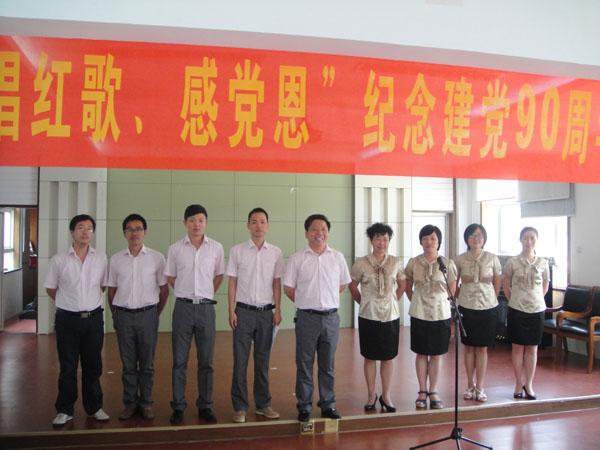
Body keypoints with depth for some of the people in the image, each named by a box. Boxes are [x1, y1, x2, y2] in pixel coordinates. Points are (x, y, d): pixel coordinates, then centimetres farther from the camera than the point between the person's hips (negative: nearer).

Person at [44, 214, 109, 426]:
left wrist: (91, 300, 7)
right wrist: (70, 302, 6)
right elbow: (50, 288, 7)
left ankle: (94, 408, 23)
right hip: (67, 319, -1)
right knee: (67, 367, 6)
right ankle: (64, 410, 19)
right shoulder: (59, 259, -3)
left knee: (93, 366, 10)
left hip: (94, 318, 2)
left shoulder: (101, 258, 2)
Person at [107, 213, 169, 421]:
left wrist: (156, 313, 6)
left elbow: (164, 289, 5)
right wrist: (116, 315, 10)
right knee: (128, 363, 8)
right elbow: (111, 290, 11)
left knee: (147, 363, 6)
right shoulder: (115, 259, 5)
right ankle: (130, 403, 20)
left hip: (147, 314, -1)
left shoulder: (156, 258, 0)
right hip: (123, 316, 1)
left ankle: (146, 404, 17)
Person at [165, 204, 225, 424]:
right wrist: (186, 293, 6)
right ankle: (178, 407, 15)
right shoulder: (175, 249, 1)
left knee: (206, 361, 7)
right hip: (183, 307, 0)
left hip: (206, 307, 0)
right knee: (179, 360, 5)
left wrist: (206, 294, 8)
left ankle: (205, 406, 18)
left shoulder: (216, 248, 2)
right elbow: (171, 277, 11)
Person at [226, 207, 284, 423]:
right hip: (244, 311, -2)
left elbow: (277, 284, 8)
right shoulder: (237, 251, 1)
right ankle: (239, 407, 11)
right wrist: (231, 311, -4)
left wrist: (278, 310, 2)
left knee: (263, 360, 10)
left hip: (266, 311, 2)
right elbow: (232, 282, 1)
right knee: (240, 360, 0)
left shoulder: (275, 252, 6)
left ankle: (263, 404, 22)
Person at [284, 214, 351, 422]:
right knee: (304, 364, 5)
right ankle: (304, 406, 17)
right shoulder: (297, 258, -2)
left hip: (331, 317, 2)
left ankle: (328, 405, 23)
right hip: (307, 318, -2)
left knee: (328, 365, 11)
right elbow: (288, 288, 3)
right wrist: (306, 303, 6)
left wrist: (327, 301, 9)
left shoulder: (338, 257, 5)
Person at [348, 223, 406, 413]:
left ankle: (386, 396, 19)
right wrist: (363, 303, 4)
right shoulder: (361, 263, -4)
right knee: (370, 357, 7)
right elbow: (352, 286, 6)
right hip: (368, 316, -1)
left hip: (390, 315, 2)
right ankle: (371, 395, 20)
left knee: (388, 357, 7)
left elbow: (402, 285, 14)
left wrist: (393, 301, 7)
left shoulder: (395, 262, 2)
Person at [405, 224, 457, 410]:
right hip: (419, 314, 0)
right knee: (421, 353, 7)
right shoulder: (413, 263, 0)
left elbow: (452, 291, 6)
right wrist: (416, 302, 4)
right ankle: (422, 391, 19)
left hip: (440, 314, 0)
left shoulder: (447, 264, -2)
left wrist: (443, 304, 0)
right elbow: (408, 288, 11)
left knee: (436, 354, 6)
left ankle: (433, 392, 18)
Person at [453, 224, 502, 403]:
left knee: (482, 348, 4)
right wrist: (461, 297, 2)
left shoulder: (492, 258, -1)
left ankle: (480, 388, 13)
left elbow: (498, 282, 8)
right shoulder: (460, 259, -1)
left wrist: (491, 299, 5)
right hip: (466, 307, 0)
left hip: (488, 307, 0)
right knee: (469, 347, 7)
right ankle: (470, 386, 20)